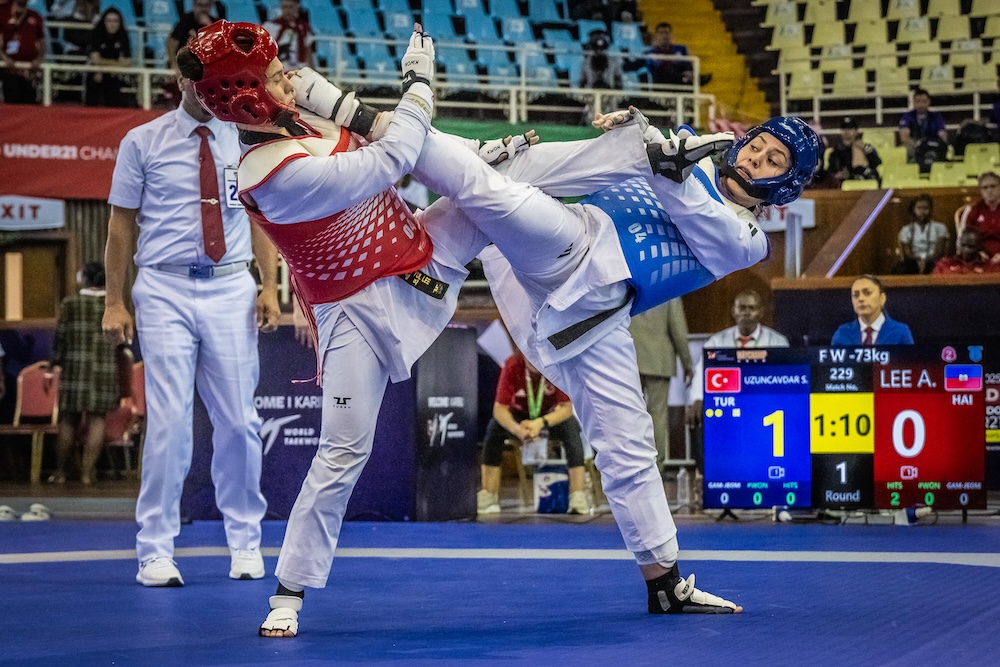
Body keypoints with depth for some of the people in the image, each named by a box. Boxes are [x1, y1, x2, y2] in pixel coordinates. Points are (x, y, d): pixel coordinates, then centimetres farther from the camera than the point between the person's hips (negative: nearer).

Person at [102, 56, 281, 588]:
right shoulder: (143, 142, 2)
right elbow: (122, 224, 4)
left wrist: (269, 286, 1)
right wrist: (114, 302, 0)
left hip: (230, 289, 2)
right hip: (165, 289, -2)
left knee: (238, 422, 3)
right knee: (169, 422, -7)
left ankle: (245, 543, 20)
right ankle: (156, 552, 4)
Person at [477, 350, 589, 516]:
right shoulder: (512, 365, -25)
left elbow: (566, 407, -26)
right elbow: (500, 408, -26)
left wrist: (540, 423, -45)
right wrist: (516, 428, -48)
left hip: (552, 416, -1)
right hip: (519, 416, 1)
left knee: (571, 427, -33)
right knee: (494, 428, -29)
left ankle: (578, 499, -37)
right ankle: (487, 499, -26)